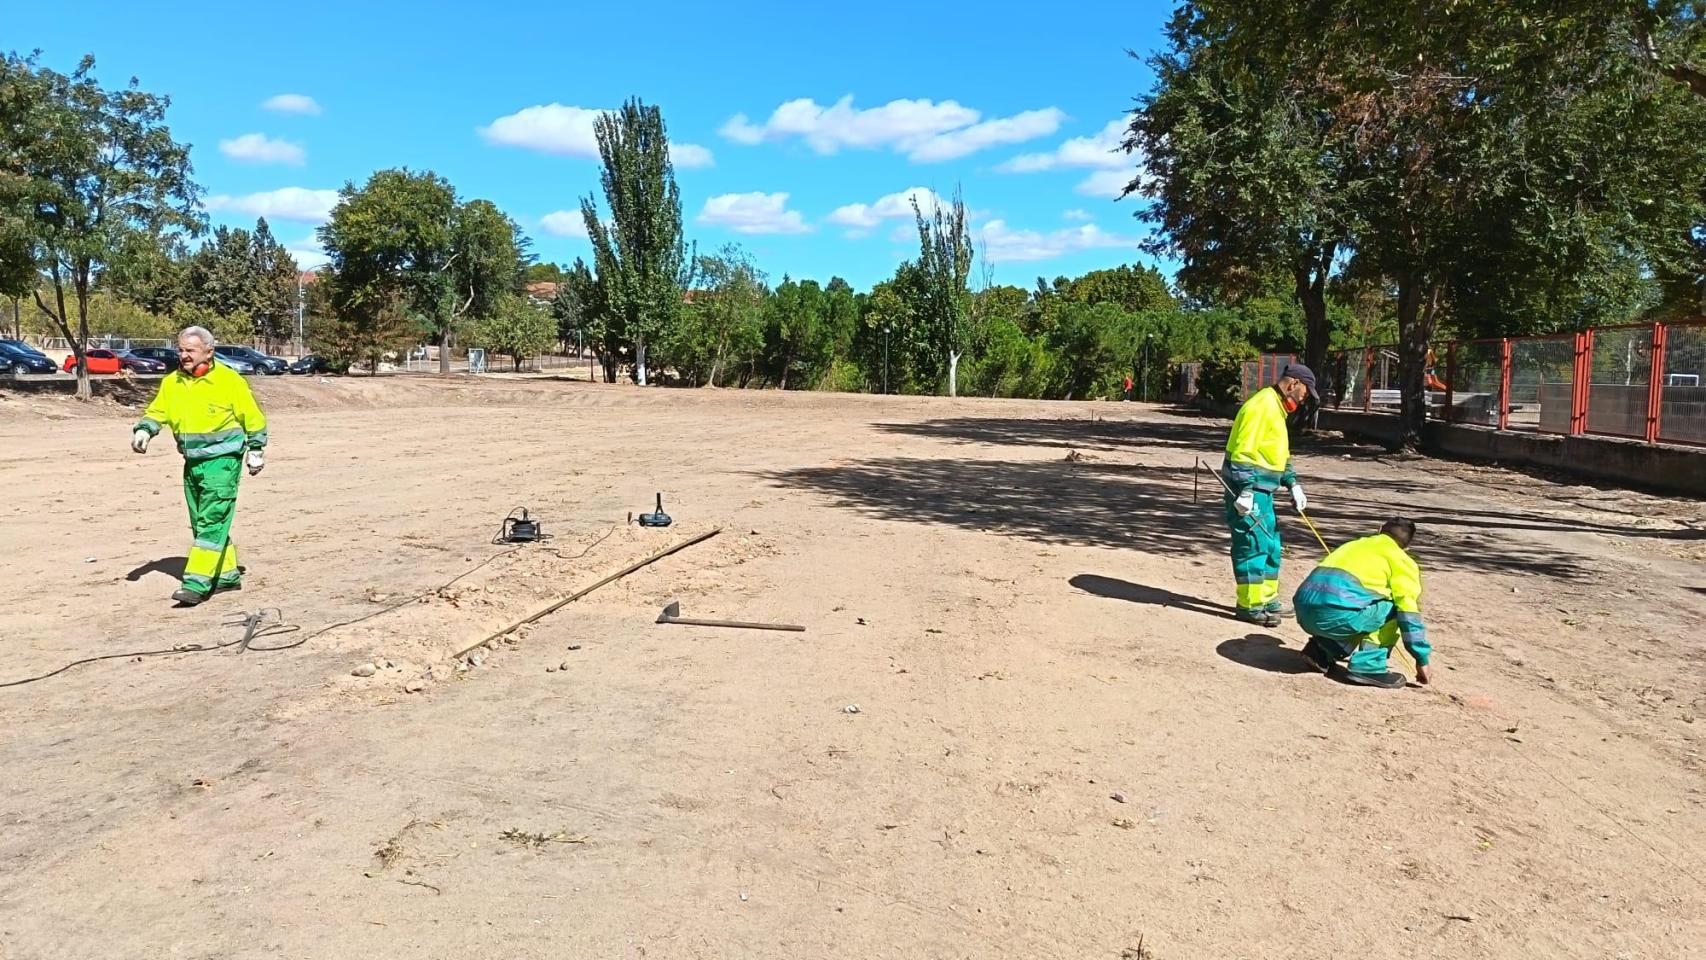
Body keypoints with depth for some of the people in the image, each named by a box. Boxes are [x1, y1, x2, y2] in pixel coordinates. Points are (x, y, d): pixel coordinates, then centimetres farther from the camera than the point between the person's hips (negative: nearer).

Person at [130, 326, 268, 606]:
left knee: (212, 522, -11)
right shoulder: (172, 383, 7)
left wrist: (256, 451, 0)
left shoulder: (229, 380, -8)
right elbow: (156, 412, 14)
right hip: (192, 463, 7)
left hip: (222, 461, -7)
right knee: (201, 523, 13)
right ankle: (227, 575, 25)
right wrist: (143, 430, -7)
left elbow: (253, 418, -2)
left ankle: (196, 584, -14)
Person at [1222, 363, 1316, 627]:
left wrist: (1293, 484, 15)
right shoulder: (1262, 405, -15)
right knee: (1253, 544, -7)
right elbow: (1243, 450, -22)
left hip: (1261, 489, 11)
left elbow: (1279, 454, 25)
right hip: (1248, 487, -11)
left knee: (1270, 544, 16)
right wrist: (1245, 491, -24)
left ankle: (1267, 599, 27)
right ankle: (1250, 605, 0)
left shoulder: (1277, 409, 18)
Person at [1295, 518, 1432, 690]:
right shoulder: (1401, 560, 15)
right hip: (1336, 613, -7)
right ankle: (1367, 667, 4)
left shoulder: (1354, 545, 35)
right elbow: (1409, 612, 8)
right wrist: (1422, 658, 15)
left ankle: (1322, 648, 15)